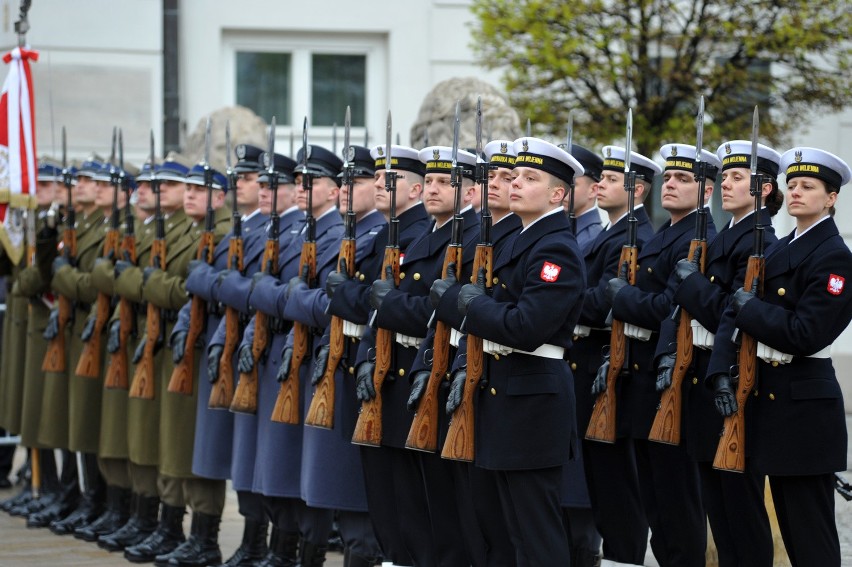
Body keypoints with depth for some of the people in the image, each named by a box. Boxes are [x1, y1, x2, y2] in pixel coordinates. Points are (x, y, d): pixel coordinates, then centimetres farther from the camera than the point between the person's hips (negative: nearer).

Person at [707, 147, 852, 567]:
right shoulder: (778, 250, 14)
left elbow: (805, 335, -20)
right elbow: (736, 310, 8)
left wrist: (751, 308, -10)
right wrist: (720, 370, -7)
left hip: (805, 405, -8)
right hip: (770, 395, 8)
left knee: (810, 531, -4)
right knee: (788, 521, 13)